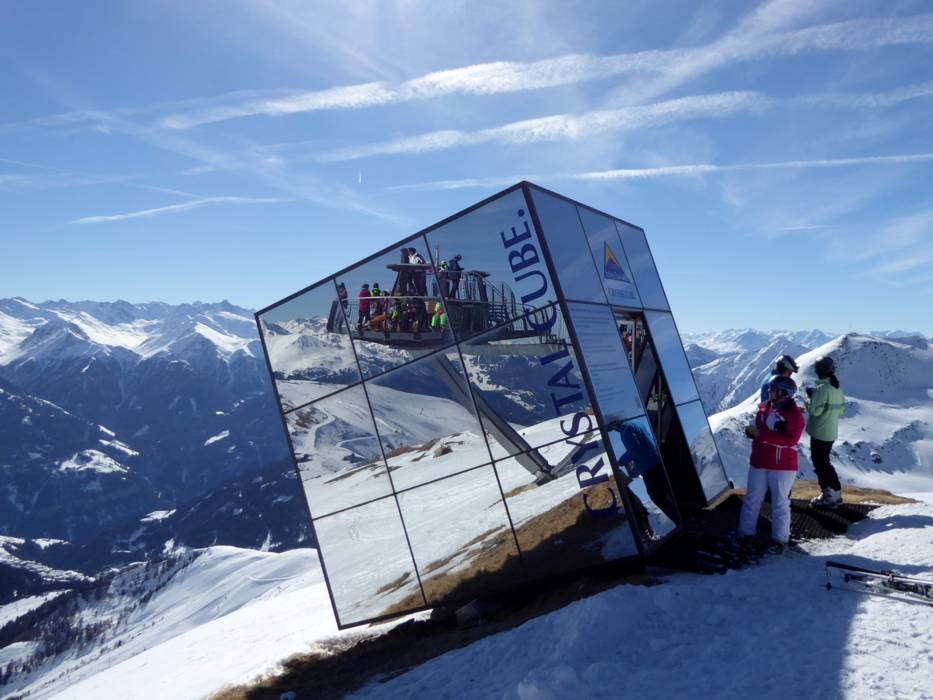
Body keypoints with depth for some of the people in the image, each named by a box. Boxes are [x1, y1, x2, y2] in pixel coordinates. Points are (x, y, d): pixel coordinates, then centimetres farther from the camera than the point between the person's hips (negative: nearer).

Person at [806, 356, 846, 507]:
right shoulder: (838, 388, 7)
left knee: (821, 463, 1)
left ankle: (834, 493, 3)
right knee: (822, 461, 19)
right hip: (831, 432, 9)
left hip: (819, 433, -9)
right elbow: (841, 410, 13)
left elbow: (815, 410, -23)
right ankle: (829, 492, 24)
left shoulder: (822, 388, -21)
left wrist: (809, 399, -6)